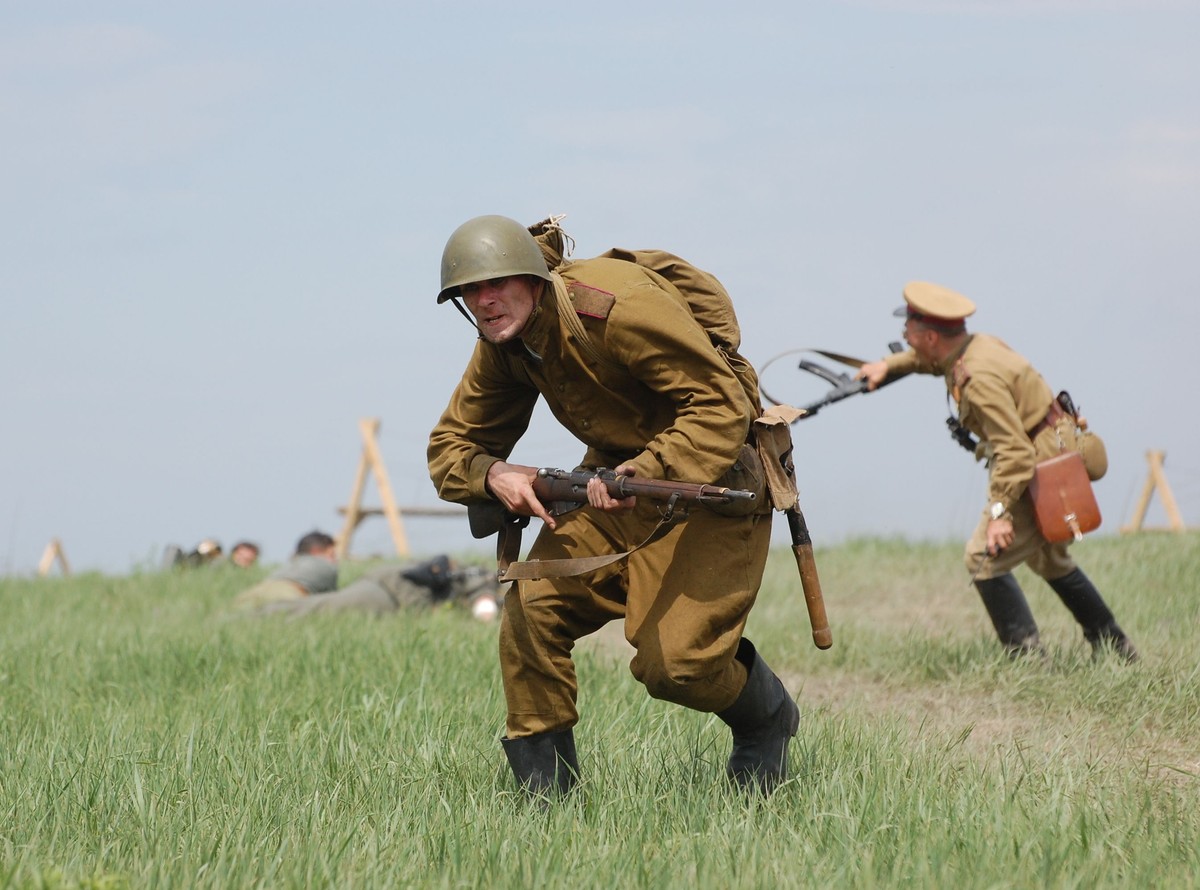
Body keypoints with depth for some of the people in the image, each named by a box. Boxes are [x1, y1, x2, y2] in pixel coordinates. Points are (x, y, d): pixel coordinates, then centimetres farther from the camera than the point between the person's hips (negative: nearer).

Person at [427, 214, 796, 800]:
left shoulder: (617, 306, -28)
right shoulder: (503, 345, -3)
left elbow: (724, 406, -30)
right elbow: (450, 445, 2)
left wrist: (645, 474, -42)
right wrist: (493, 475, -22)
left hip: (709, 478, -7)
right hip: (614, 474, 7)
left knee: (674, 663, -16)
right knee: (532, 606, -11)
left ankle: (767, 720, 18)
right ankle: (543, 786, 2)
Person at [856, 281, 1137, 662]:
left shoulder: (980, 378, -27)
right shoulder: (979, 345, 2)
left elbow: (1015, 451, -32)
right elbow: (930, 359, 28)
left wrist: (999, 510, -34)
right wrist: (888, 365, 19)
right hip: (1053, 458, 11)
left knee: (984, 557, -10)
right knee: (1049, 559, 26)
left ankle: (1027, 656, -11)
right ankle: (1113, 646, 35)